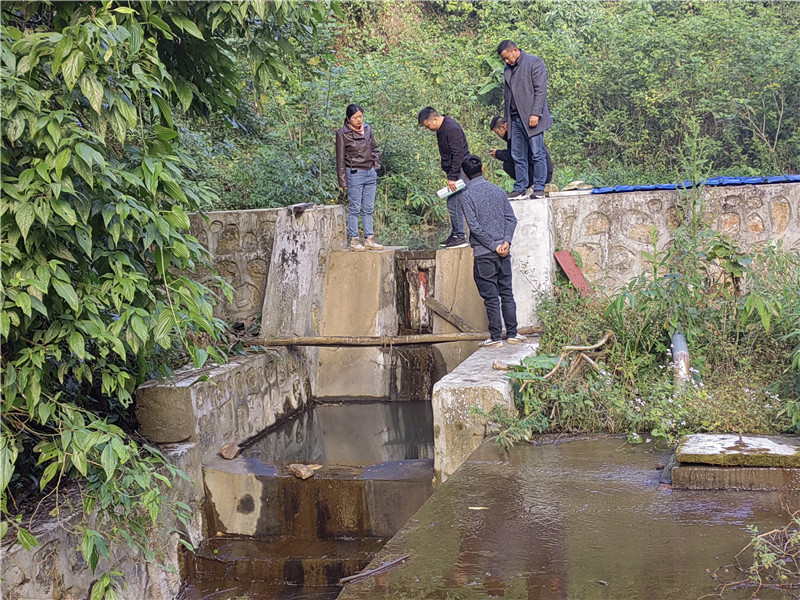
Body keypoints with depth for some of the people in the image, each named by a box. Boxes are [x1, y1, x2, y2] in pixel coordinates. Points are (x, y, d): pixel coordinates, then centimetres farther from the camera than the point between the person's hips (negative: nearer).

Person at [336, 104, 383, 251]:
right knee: (355, 209, -3)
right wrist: (343, 181, -8)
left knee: (369, 209, 8)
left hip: (370, 173, 5)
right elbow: (340, 159, -6)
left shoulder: (367, 129, 7)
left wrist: (376, 165, 10)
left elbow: (375, 149, 21)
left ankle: (369, 239, 12)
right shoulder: (342, 134, -8)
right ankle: (354, 240, 2)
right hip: (355, 174, -5)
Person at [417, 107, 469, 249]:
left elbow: (458, 155, -22)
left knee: (454, 204, -9)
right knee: (452, 203, 13)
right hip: (452, 171, 10)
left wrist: (452, 177, -22)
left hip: (459, 170, -10)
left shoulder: (452, 129, -19)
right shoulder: (441, 129, 12)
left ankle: (460, 237, -3)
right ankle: (456, 234, 20)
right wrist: (449, 175, 15)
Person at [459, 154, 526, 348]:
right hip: (503, 252, 5)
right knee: (507, 293, 12)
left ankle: (496, 337, 4)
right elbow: (511, 218, 2)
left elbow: (475, 226, -14)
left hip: (483, 254, -5)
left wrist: (493, 246, -10)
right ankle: (512, 333, 16)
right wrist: (506, 241, -5)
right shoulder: (498, 190, 8)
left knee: (491, 296, 0)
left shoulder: (468, 195, -8)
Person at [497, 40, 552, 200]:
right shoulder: (508, 70, 18)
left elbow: (540, 89, -10)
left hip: (531, 117, -7)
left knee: (537, 154, -5)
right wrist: (507, 119, 15)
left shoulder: (534, 63, -3)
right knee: (517, 156, 4)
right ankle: (520, 189, 8)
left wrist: (535, 114, -17)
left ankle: (539, 189, -1)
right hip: (515, 119, 7)